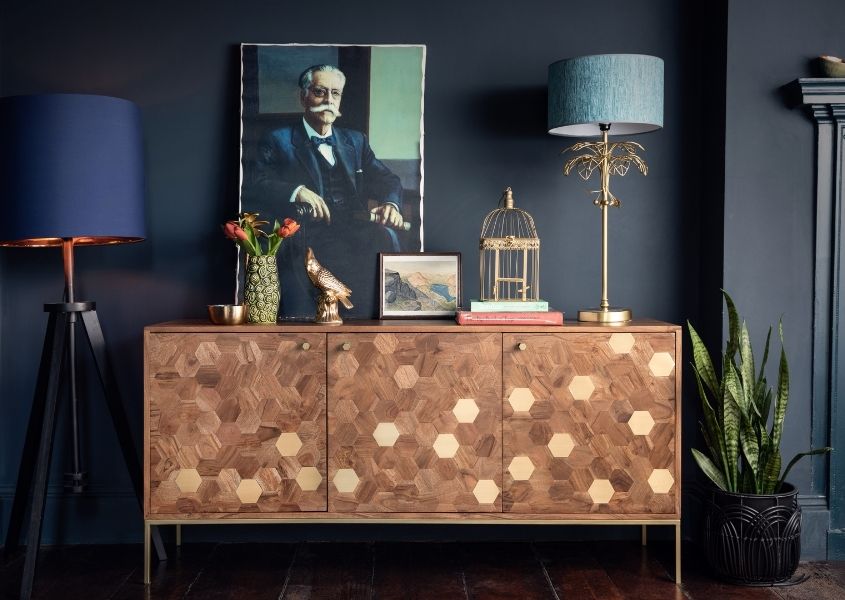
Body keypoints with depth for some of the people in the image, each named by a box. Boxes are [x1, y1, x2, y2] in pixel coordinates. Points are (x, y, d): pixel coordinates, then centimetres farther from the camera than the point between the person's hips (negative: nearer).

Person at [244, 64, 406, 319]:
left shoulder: (355, 141, 28)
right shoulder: (278, 141, 14)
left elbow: (386, 180, 18)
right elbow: (254, 189, 0)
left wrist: (391, 204, -7)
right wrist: (296, 191, -20)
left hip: (357, 231, 4)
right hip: (309, 238, -3)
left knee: (384, 236, -30)